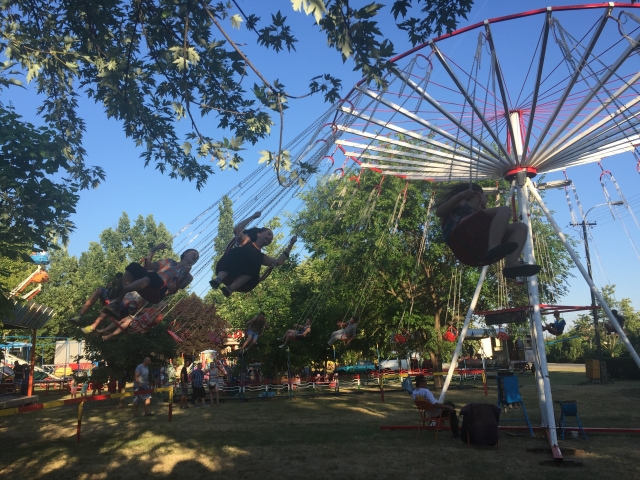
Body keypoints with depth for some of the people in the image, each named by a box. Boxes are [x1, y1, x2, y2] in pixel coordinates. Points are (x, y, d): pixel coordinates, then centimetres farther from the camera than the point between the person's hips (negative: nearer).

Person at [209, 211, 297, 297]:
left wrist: (290, 245, 22)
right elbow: (236, 230, 4)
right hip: (228, 272, -2)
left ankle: (230, 288, -47)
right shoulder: (246, 241, 22)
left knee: (253, 266, -29)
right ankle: (219, 279, -52)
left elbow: (279, 261, 19)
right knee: (236, 254, -32)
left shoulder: (262, 257, 30)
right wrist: (252, 217, 10)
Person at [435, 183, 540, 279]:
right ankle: (493, 247, -42)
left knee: (520, 227, 2)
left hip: (477, 249, 7)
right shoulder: (460, 202, 26)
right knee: (504, 210, -15)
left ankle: (511, 264, -27)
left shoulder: (474, 211, 42)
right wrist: (460, 195, -5)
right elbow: (439, 212, 4)